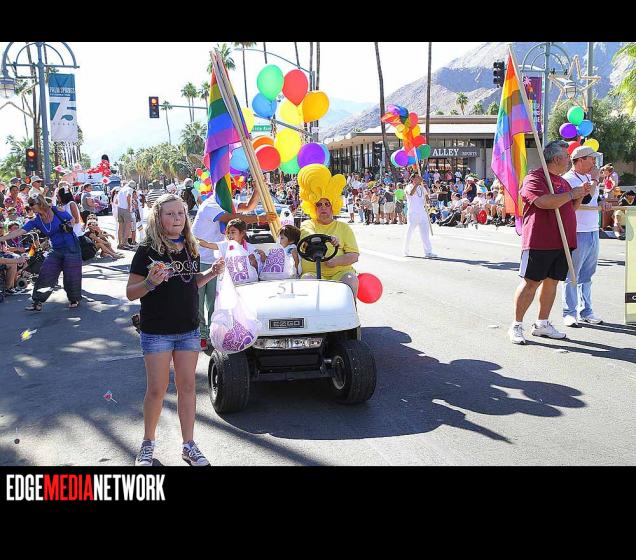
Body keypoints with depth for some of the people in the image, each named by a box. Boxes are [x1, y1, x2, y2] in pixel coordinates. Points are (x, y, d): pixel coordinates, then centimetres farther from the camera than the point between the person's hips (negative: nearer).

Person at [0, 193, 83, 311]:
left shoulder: (58, 211, -12)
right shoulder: (36, 221, -3)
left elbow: (72, 220, 4)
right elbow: (19, 231, -9)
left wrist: (68, 227, -17)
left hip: (71, 247, -4)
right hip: (56, 250, 4)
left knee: (71, 275, 1)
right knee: (45, 275, -5)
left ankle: (74, 299, 23)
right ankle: (37, 302, 1)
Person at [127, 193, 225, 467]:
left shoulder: (190, 248, 7)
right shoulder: (147, 251, -10)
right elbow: (130, 293, -9)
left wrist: (210, 274, 2)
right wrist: (150, 283, -28)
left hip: (188, 329, 4)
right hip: (157, 331, -4)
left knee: (187, 387, 8)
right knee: (157, 389, 3)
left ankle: (188, 445, 20)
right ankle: (148, 443, 23)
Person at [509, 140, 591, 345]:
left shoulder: (562, 181, 20)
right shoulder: (535, 177, -8)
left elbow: (570, 208, 29)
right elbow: (544, 202, -25)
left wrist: (580, 195, 10)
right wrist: (572, 194, -13)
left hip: (562, 242, 8)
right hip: (539, 242, -8)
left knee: (552, 282, 10)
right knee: (531, 282, -6)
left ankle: (542, 324, 21)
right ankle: (516, 326, 2)